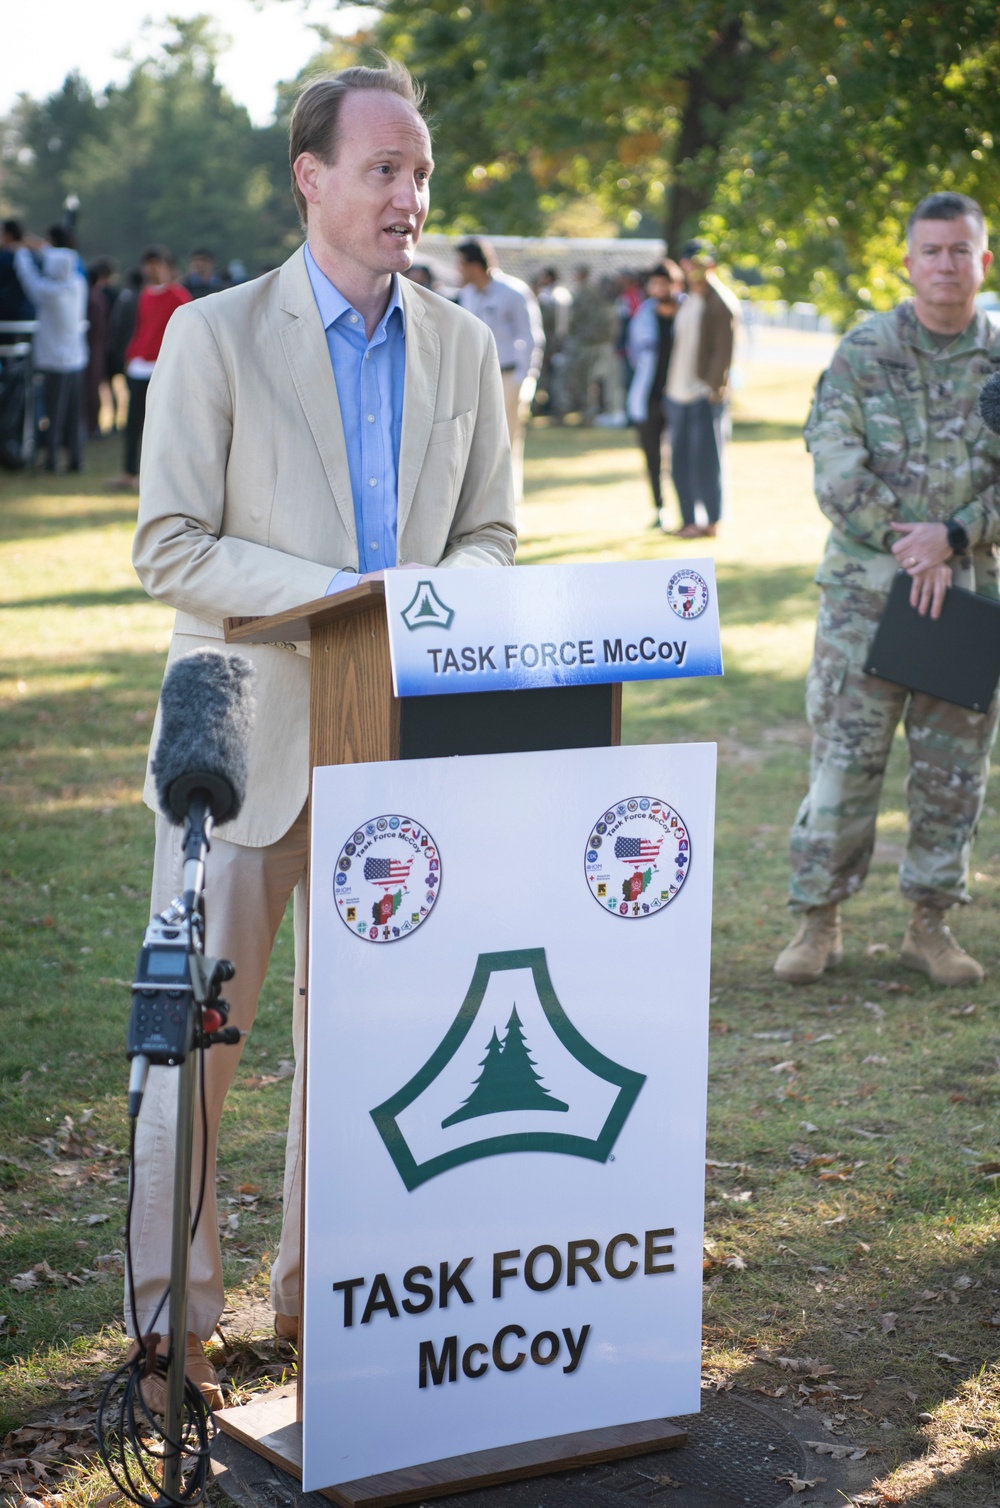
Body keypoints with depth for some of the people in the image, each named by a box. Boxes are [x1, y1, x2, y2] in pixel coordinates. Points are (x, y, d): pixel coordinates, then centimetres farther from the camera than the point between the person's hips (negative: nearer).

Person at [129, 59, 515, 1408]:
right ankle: (174, 1319, 13)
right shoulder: (215, 335, -6)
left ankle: (319, 1292, 25)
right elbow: (170, 547, -10)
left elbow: (489, 535, 12)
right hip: (246, 728, -4)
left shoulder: (462, 346, 8)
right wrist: (337, 592, -21)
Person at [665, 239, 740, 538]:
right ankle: (688, 520, 14)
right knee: (680, 460, 8)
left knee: (705, 459, -4)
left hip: (705, 394, -8)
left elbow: (723, 351, -12)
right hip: (679, 393, 8)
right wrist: (671, 387, 14)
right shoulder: (688, 301, 18)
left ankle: (712, 522, 3)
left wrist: (713, 387, -18)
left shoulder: (721, 302, -6)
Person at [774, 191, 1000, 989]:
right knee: (844, 760, -1)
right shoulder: (863, 353, -1)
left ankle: (931, 924, 18)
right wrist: (910, 547, -13)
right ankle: (819, 922, 10)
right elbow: (838, 473, -7)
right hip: (866, 592, -2)